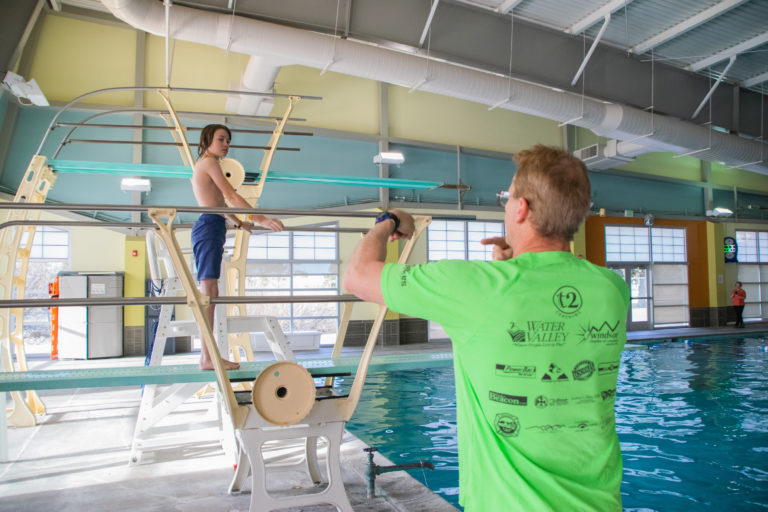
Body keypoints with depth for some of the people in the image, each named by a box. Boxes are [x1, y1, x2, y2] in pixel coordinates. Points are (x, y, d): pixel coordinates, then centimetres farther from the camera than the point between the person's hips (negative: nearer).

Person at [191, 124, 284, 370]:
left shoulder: (202, 165, 26)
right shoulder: (209, 162, -4)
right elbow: (231, 196, -13)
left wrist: (239, 223, 44)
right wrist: (260, 219, -18)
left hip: (209, 228, 10)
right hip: (209, 226, -10)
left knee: (209, 292, 7)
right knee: (209, 290, -13)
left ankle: (207, 355, 9)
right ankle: (208, 357, -14)